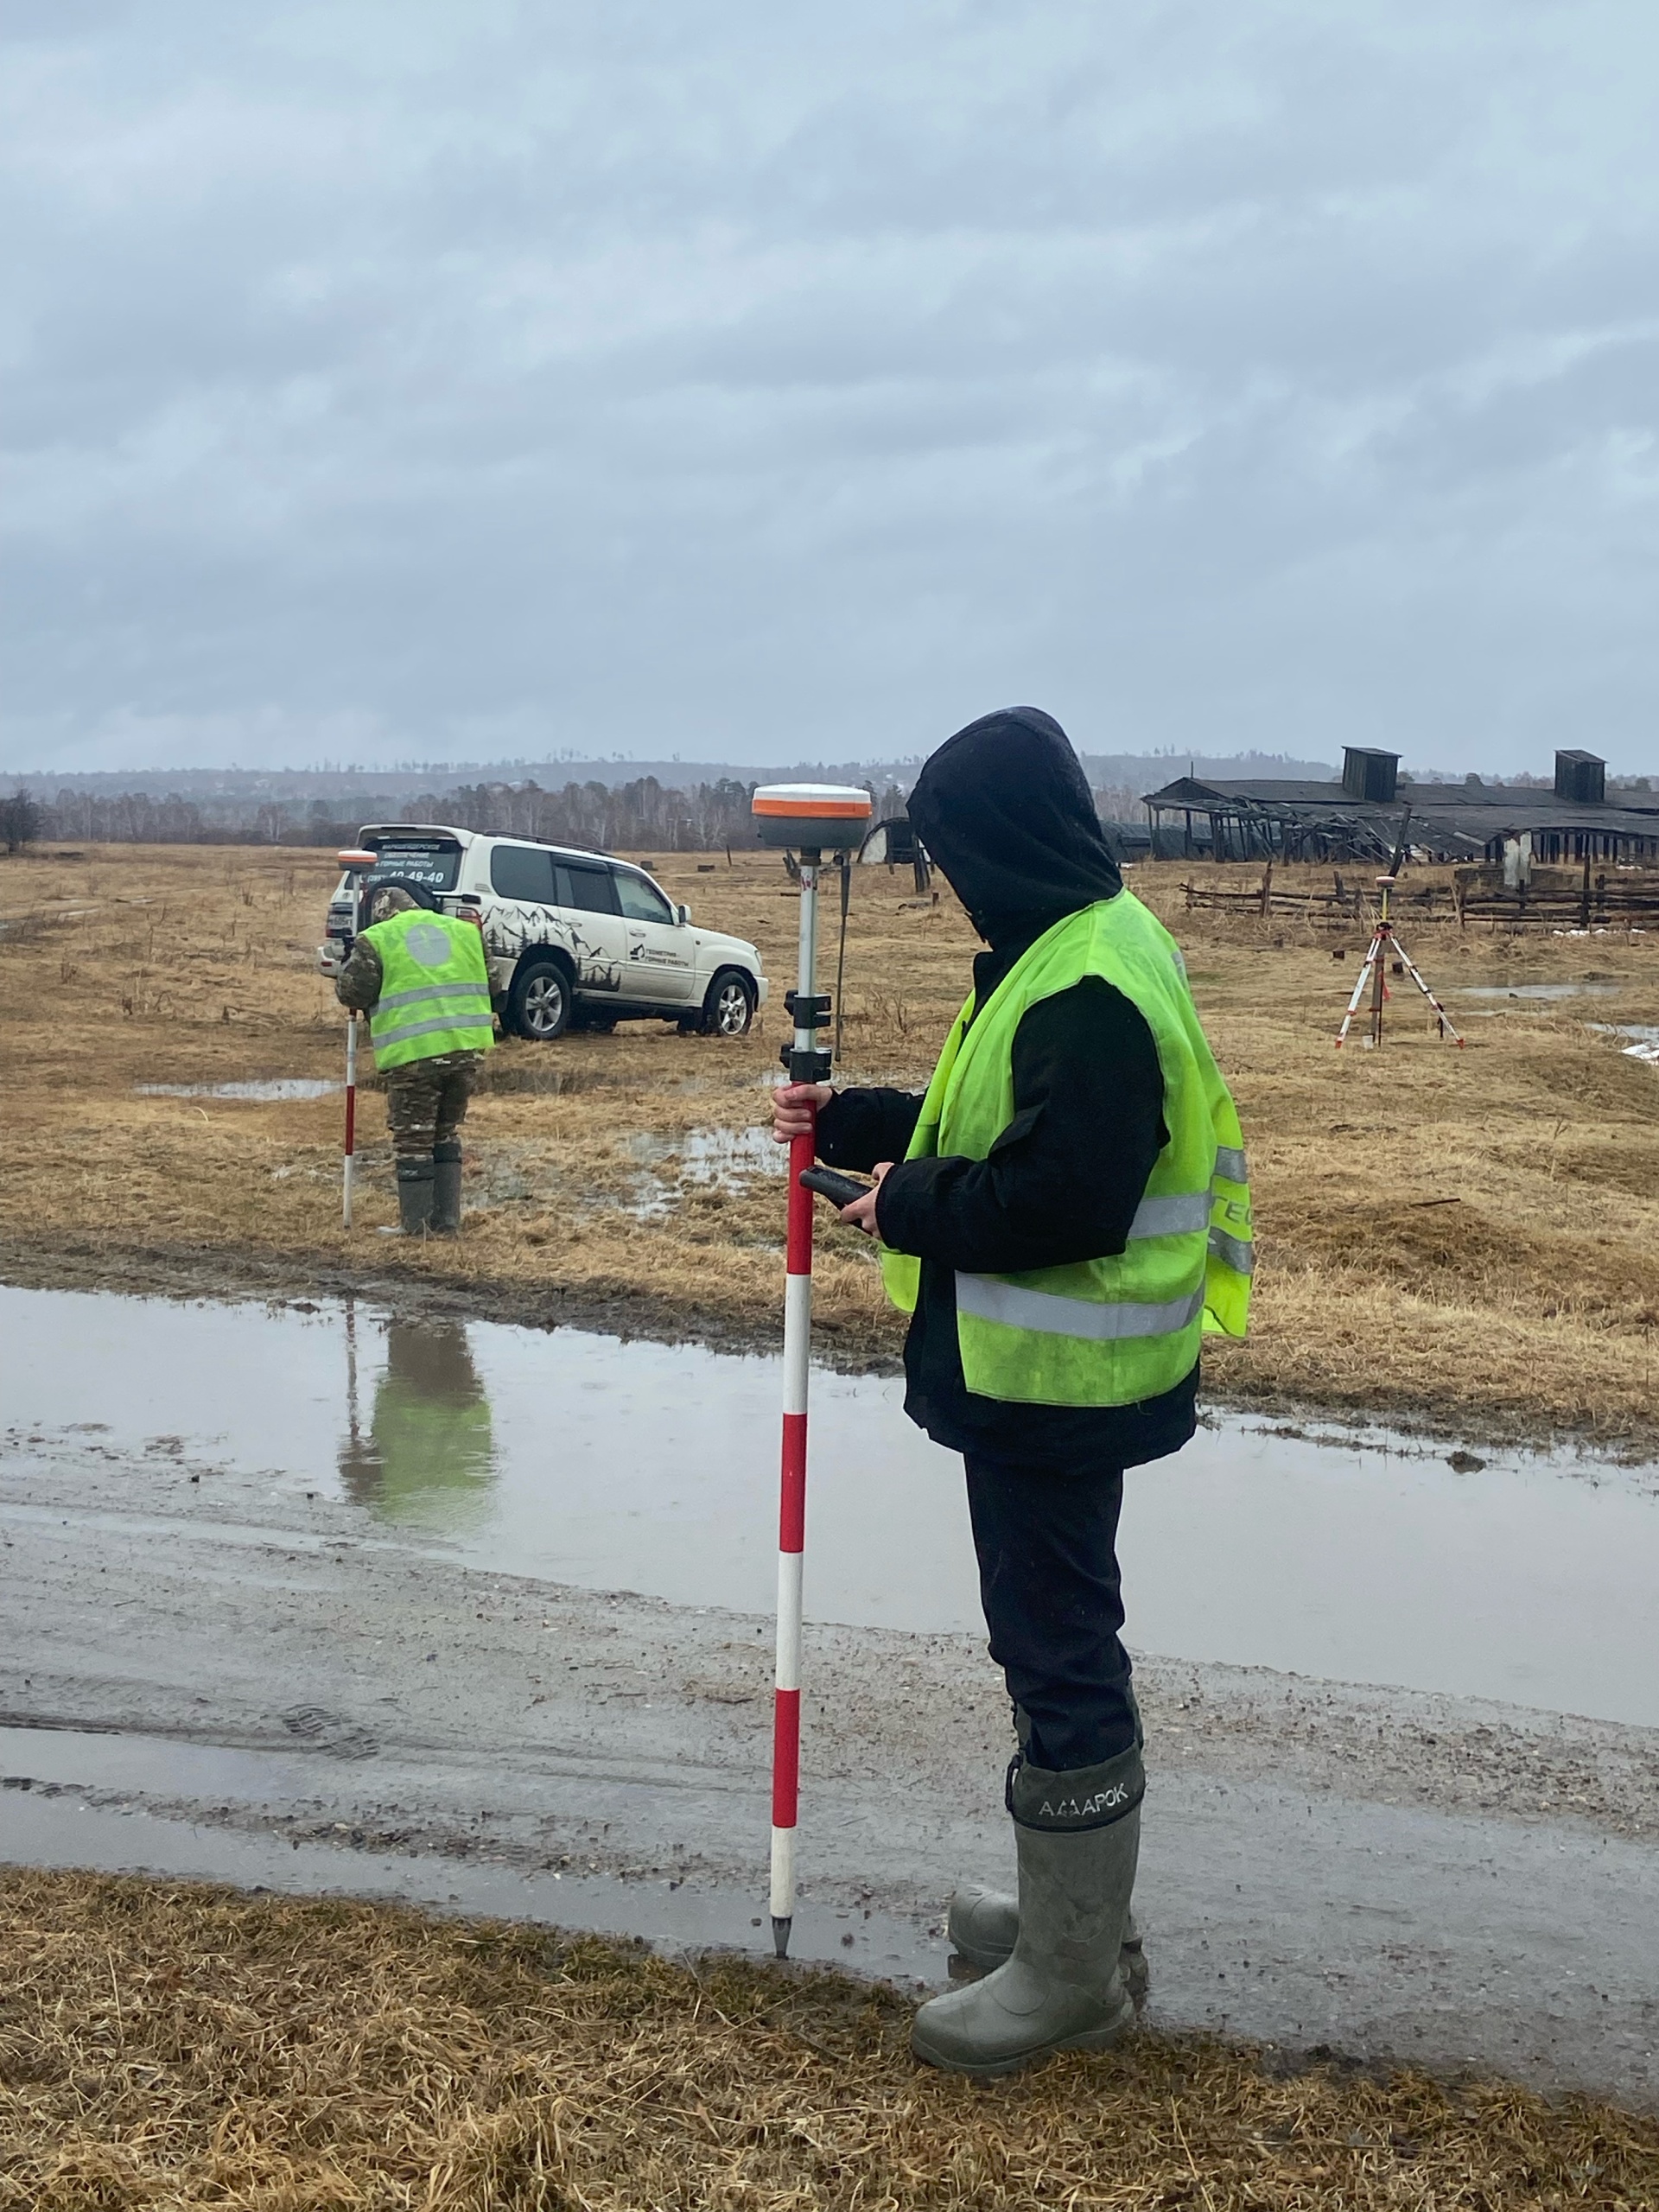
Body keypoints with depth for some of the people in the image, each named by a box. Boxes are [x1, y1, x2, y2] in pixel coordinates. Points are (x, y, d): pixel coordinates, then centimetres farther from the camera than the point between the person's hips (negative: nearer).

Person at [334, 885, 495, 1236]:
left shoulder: (377, 939, 2)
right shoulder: (464, 931, 15)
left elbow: (353, 992, -2)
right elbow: (490, 984, 20)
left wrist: (348, 967, 18)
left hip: (414, 1054, -4)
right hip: (466, 1049, 4)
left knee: (413, 1140, 6)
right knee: (447, 1134, 18)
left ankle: (415, 1225, 9)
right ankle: (447, 1221, 19)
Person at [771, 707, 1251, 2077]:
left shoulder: (1092, 990, -23)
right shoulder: (1075, 950, 11)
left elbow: (1061, 1196, -29)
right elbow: (1004, 1129, 19)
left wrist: (910, 1206, -15)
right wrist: (853, 1122, 13)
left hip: (1061, 1387, -11)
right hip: (1046, 1374, 11)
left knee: (1061, 1656, 0)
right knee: (1054, 1642, 20)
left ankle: (1074, 1976, 13)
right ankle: (1072, 1907, 35)